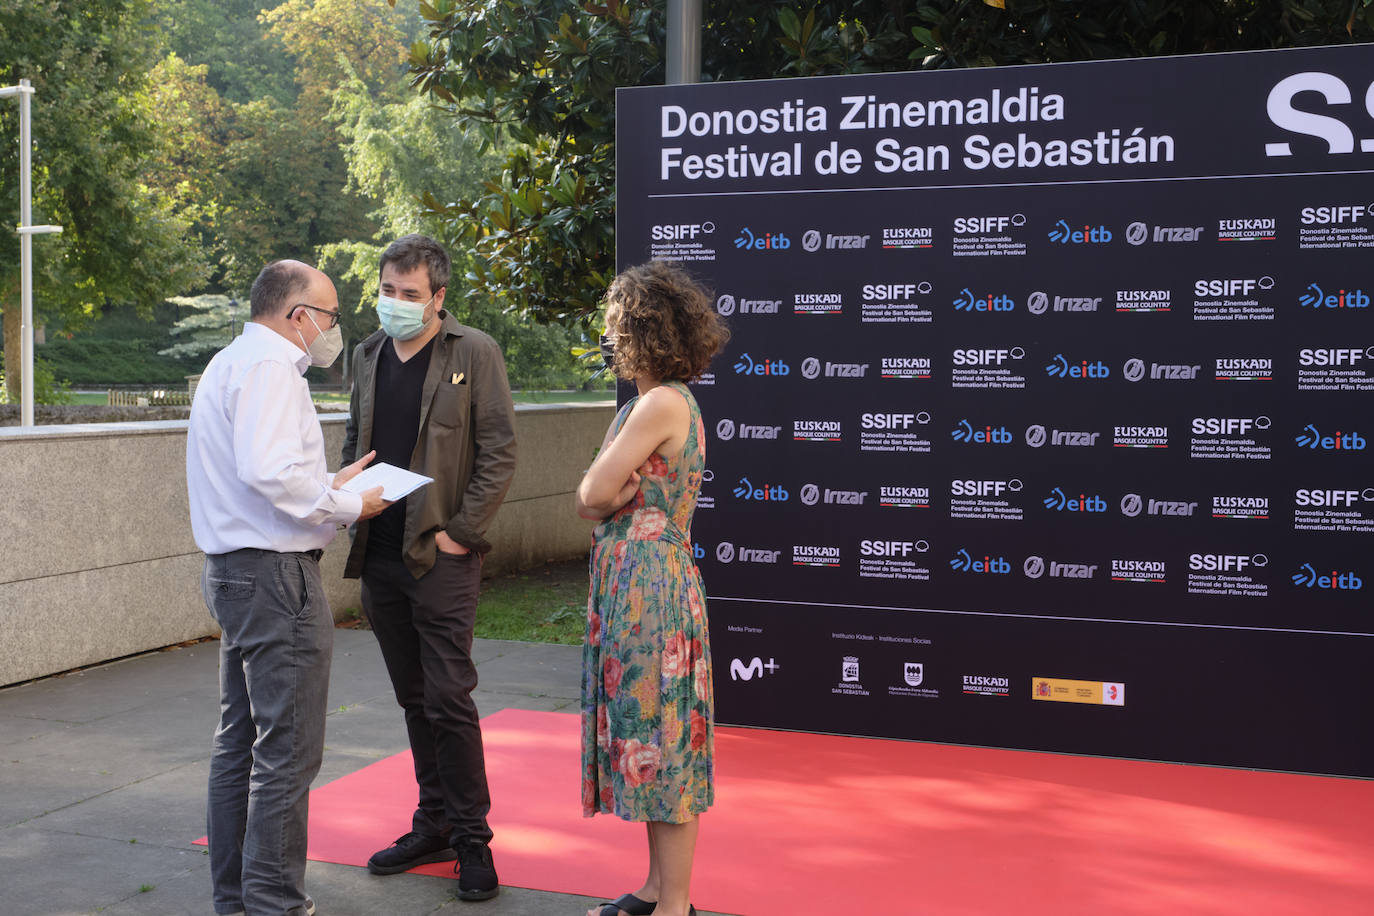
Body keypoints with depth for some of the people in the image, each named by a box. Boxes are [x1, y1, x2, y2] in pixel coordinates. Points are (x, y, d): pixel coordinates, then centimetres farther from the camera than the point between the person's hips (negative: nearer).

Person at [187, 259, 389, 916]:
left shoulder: (229, 363, 20)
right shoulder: (268, 365, -13)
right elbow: (269, 470, -26)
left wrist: (328, 485, 18)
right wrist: (347, 505, -15)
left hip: (232, 571, 11)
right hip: (277, 574, -11)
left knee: (240, 740, 16)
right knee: (287, 749, -4)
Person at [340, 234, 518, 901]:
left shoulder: (474, 353, -5)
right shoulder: (368, 356, 13)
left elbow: (500, 452, -8)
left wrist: (461, 531, -12)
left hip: (440, 556, -6)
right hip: (379, 555, 6)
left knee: (449, 701, -5)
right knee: (414, 700, 13)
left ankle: (473, 839, 8)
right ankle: (435, 826, 25)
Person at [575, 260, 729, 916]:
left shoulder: (661, 404, -17)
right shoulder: (665, 402, 15)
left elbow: (594, 495, -16)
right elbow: (590, 501, 14)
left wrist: (612, 492, 3)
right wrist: (622, 489, -5)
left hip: (650, 586, -10)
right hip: (638, 585, 10)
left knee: (660, 737, -2)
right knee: (651, 738, 15)